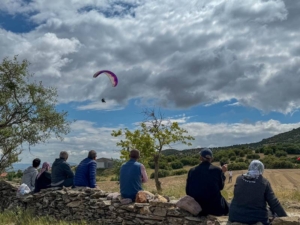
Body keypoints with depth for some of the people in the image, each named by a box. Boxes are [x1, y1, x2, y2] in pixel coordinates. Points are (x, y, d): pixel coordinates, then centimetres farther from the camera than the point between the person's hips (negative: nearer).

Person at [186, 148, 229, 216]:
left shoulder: (192, 171, -4)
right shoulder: (217, 170, -9)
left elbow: (188, 191, 1)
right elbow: (221, 187, 6)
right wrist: (222, 173, 16)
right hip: (215, 207, -3)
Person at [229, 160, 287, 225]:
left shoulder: (239, 179, -1)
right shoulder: (264, 182, -6)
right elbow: (274, 202, -7)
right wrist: (285, 217, 0)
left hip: (236, 216, 1)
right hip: (257, 218, -1)